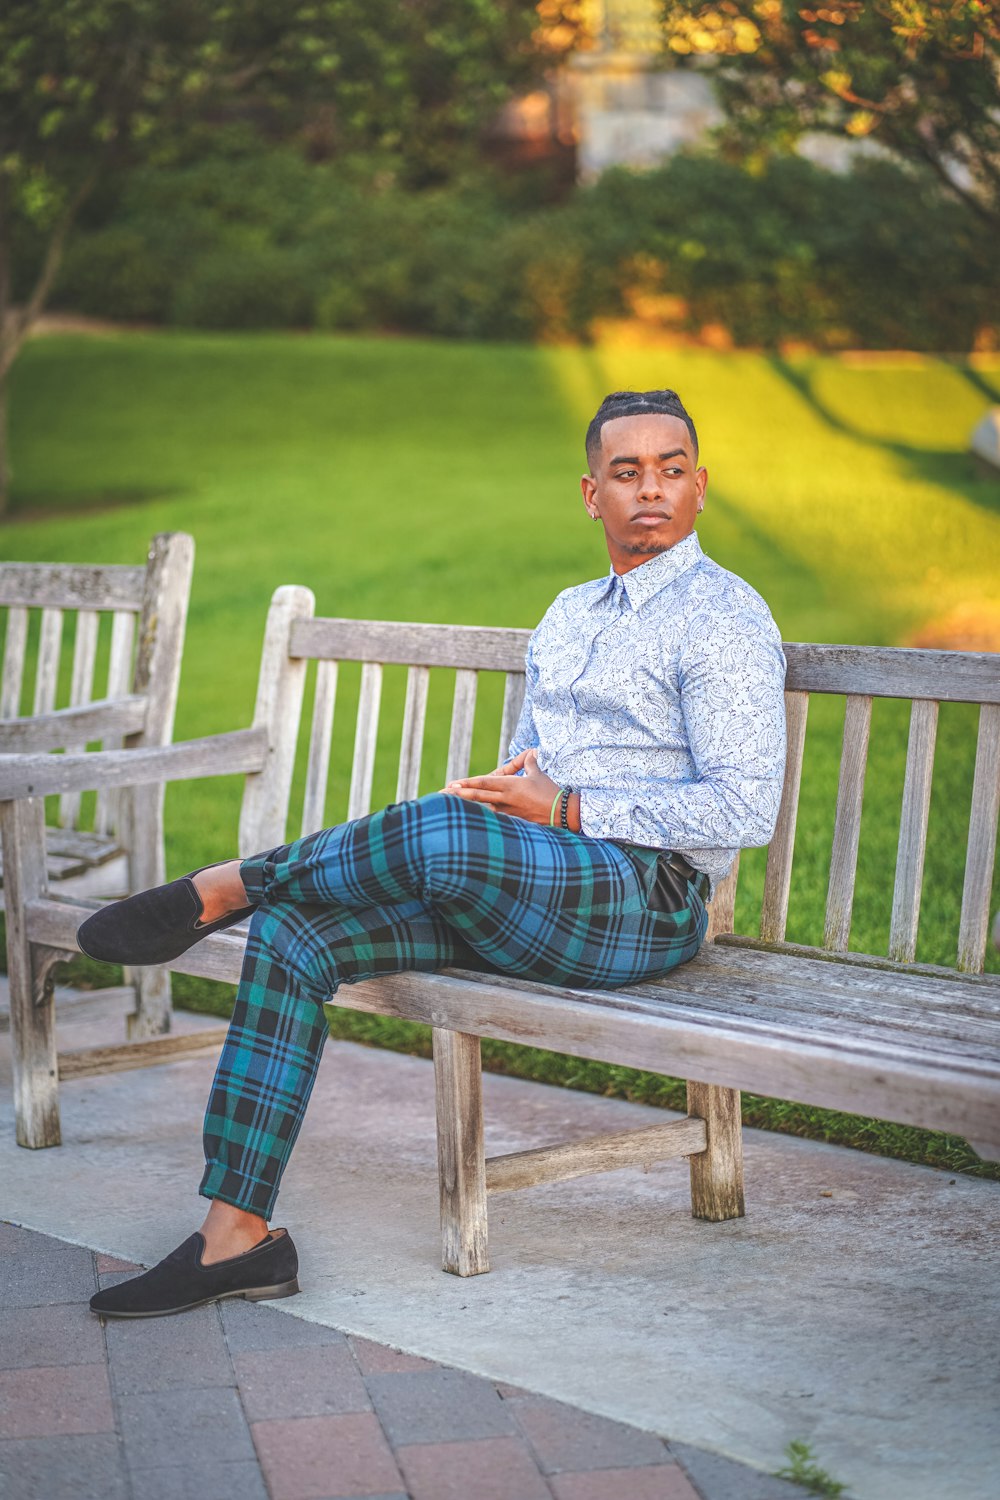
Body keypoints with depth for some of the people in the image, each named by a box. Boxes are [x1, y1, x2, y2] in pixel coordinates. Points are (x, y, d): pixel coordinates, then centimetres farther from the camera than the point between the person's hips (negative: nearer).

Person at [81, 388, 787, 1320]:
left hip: (642, 900, -8)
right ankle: (236, 1234, -16)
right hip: (514, 893, 8)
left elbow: (746, 808, -13)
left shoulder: (725, 617, -3)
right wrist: (508, 785, 1)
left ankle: (222, 887, -11)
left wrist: (567, 811, -14)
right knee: (293, 932, -13)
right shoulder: (569, 615, 23)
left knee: (442, 833, -36)